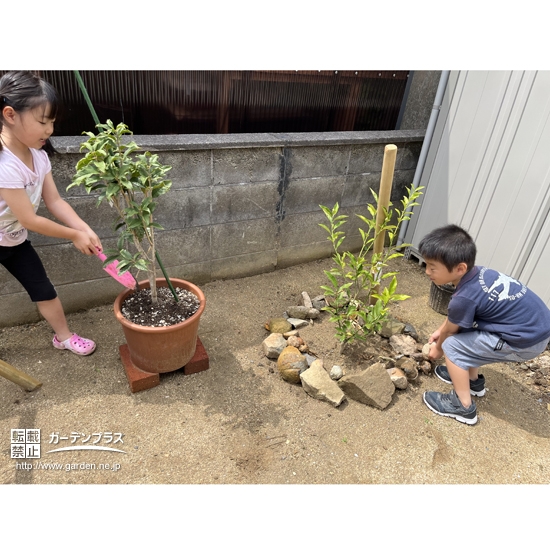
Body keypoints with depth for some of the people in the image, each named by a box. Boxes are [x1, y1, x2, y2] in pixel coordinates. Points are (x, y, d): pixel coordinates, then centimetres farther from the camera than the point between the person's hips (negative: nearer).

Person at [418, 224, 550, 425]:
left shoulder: (464, 297, -27)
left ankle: (463, 406, 6)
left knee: (453, 346, -6)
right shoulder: (476, 273, -3)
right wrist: (440, 330, 28)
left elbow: (450, 329, -4)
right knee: (463, 331, 19)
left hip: (526, 341, -9)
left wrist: (438, 348, 16)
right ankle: (474, 381, 37)